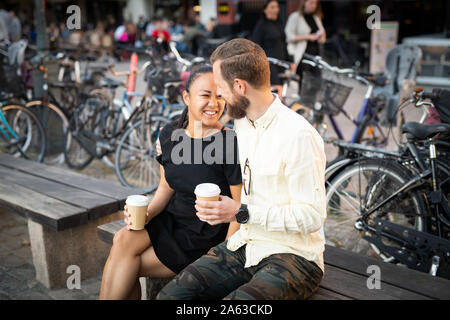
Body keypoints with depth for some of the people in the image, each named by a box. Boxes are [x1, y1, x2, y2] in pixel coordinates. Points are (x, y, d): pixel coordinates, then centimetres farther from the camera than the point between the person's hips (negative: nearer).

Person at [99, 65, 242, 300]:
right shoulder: (169, 135, 1)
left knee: (125, 268, -12)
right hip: (173, 219, 5)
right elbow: (167, 186, 11)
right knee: (123, 239, -20)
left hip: (205, 237, -5)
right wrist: (146, 213, -8)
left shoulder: (229, 145, -19)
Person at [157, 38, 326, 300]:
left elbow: (312, 216, -19)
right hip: (244, 246, 7)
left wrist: (241, 213, -20)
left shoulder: (300, 136, -18)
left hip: (292, 256, -7)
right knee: (170, 294, -11)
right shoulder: (242, 123, 9)